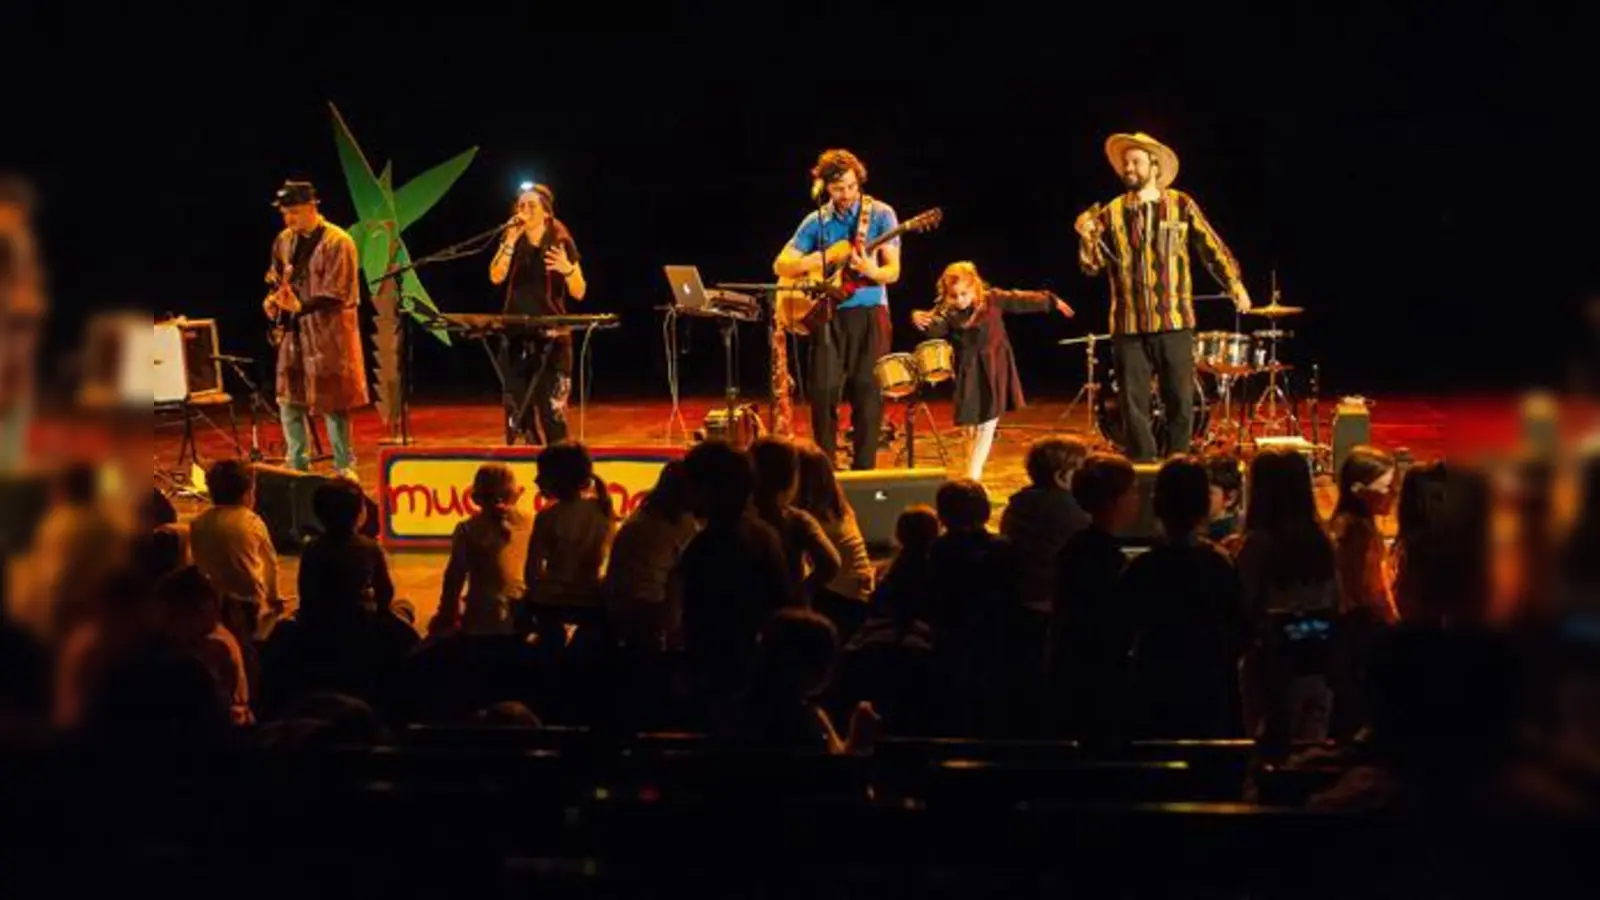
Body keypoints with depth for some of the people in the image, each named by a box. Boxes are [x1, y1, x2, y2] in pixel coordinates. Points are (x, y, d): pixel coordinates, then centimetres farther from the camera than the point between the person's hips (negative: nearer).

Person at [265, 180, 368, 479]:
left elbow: (336, 295, -17)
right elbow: (277, 278, 21)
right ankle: (297, 467, 17)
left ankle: (344, 468, 9)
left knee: (332, 403, -2)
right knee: (289, 399, 7)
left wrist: (301, 307, -30)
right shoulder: (285, 240, 8)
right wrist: (274, 301, -1)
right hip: (293, 331, 6)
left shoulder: (337, 242, -13)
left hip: (327, 333, -6)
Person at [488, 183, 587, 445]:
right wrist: (510, 242, -15)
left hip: (551, 336, -3)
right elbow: (496, 277, -7)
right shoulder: (513, 241, 9)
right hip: (516, 335, 3)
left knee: (551, 406, -10)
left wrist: (568, 269, -23)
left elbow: (579, 293, -4)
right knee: (518, 406, 2)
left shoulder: (562, 244, -1)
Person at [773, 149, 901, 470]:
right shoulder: (817, 222, 7)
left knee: (868, 393, -3)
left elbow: (893, 272, -5)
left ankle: (863, 471, 4)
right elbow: (780, 266, 8)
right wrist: (811, 262, -11)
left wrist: (870, 271, -27)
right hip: (828, 314, 2)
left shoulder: (880, 214, 0)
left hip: (868, 312, -2)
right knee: (824, 390, -4)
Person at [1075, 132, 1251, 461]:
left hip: (1174, 322, -1)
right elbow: (1093, 265, 3)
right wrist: (1087, 237, -15)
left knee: (1180, 401, 4)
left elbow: (1211, 247, 7)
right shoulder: (1111, 213, 5)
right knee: (1134, 405, 3)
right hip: (1128, 326, 1)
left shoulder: (1181, 206, 2)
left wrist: (1235, 284, 2)